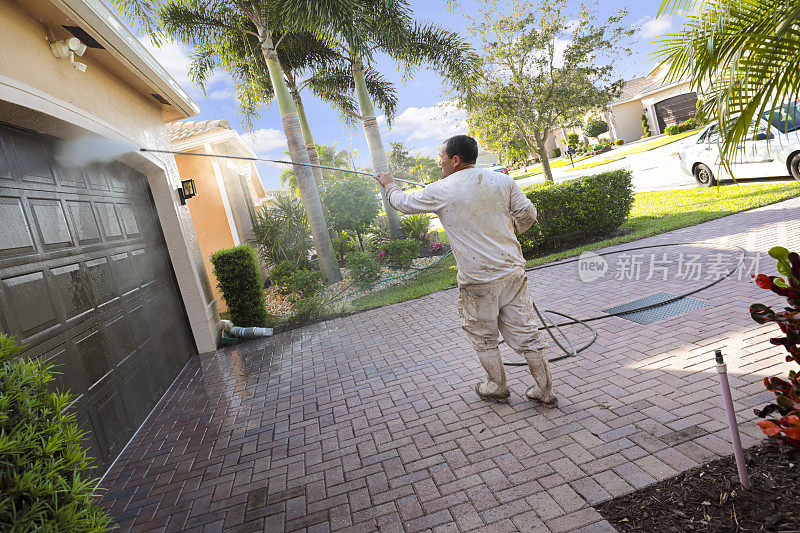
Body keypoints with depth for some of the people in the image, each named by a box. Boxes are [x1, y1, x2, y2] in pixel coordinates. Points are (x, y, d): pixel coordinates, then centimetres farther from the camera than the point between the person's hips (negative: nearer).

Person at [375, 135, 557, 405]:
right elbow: (528, 215, 5)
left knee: (483, 336, 16)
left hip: (477, 281, -4)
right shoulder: (503, 181, 1)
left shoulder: (440, 191, -9)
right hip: (513, 271, 4)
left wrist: (390, 185, 27)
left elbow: (403, 203, 6)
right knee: (525, 332, 13)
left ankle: (497, 388, 32)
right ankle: (545, 390, 22)